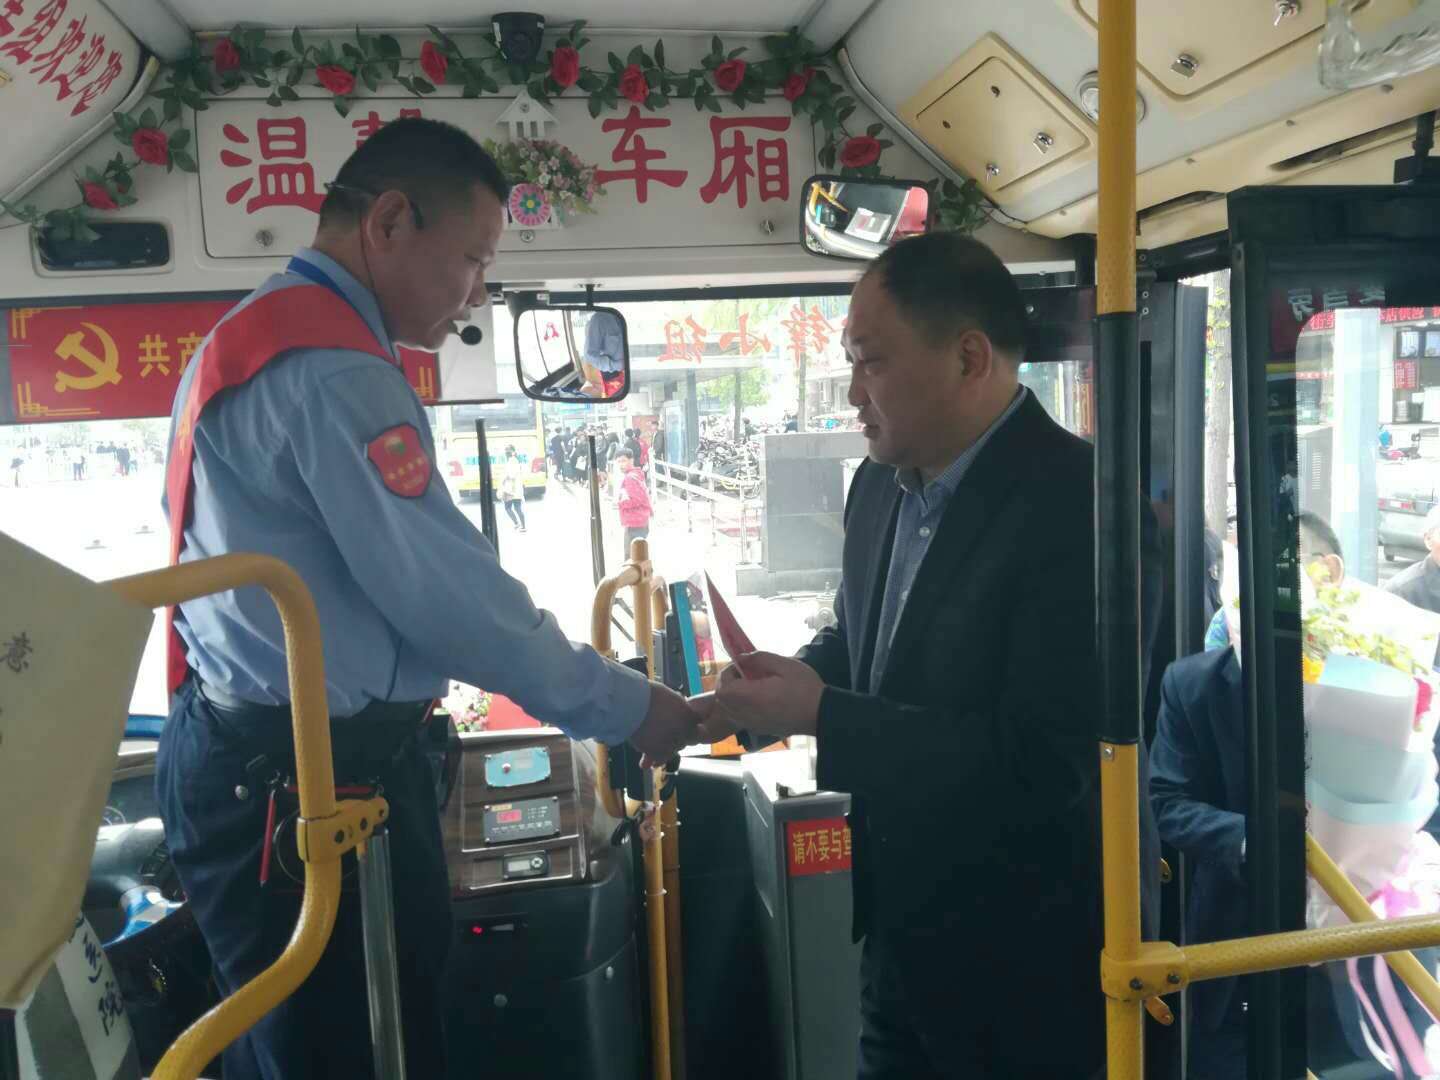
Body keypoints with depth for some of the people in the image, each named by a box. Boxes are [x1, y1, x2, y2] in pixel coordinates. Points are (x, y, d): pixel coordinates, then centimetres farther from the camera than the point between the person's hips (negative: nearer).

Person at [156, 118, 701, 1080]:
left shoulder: (266, 335, 15)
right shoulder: (333, 368, -19)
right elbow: (440, 589, -22)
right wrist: (621, 709, -12)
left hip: (266, 757, 10)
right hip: (306, 780, -10)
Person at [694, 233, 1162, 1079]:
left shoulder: (1082, 503, -24)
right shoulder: (881, 485, 2)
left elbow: (1043, 760, -28)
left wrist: (821, 715, -24)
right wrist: (767, 695, -7)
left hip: (1033, 954, -7)